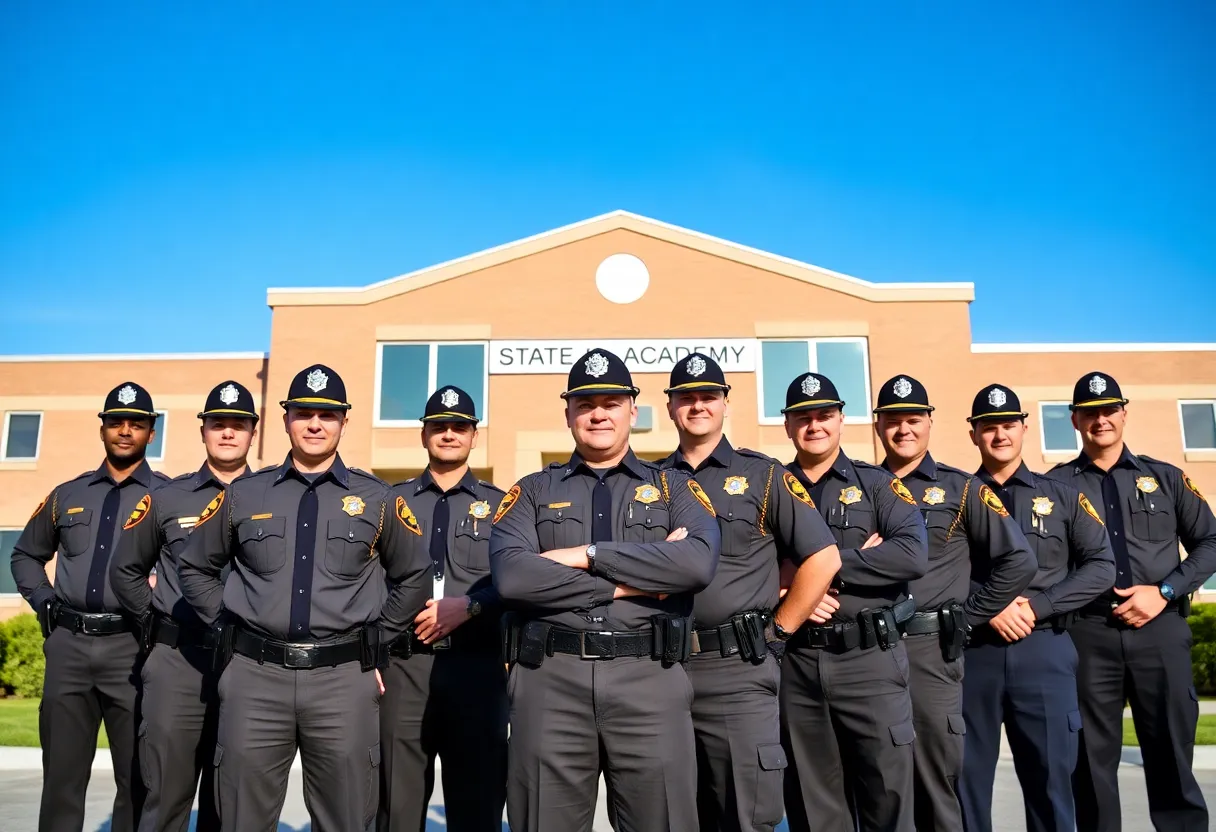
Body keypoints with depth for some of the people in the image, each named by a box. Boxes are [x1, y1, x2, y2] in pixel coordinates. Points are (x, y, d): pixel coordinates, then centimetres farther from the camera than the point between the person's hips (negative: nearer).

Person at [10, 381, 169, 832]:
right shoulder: (67, 495, 13)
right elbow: (25, 554, 25)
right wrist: (43, 601, 10)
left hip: (132, 646, -3)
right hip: (68, 644, 3)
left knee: (136, 779, 7)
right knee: (61, 777, 11)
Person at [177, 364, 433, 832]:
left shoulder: (377, 499, 5)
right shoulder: (242, 495, 8)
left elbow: (415, 576, 11)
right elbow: (194, 568, 18)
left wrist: (376, 643, 7)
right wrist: (226, 626, 8)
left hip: (344, 678, -1)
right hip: (255, 675, 1)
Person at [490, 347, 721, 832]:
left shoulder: (674, 488, 11)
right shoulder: (532, 492, 11)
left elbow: (698, 562, -10)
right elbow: (511, 576, -9)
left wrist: (588, 555, -11)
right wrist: (629, 582, -10)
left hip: (650, 681, 0)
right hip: (550, 681, 1)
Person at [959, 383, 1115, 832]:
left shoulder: (1062, 496, 9)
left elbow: (1101, 566, 2)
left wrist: (1037, 606, -10)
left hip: (1044, 651, 1)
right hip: (973, 651, 0)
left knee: (1050, 777, 6)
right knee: (968, 777, 7)